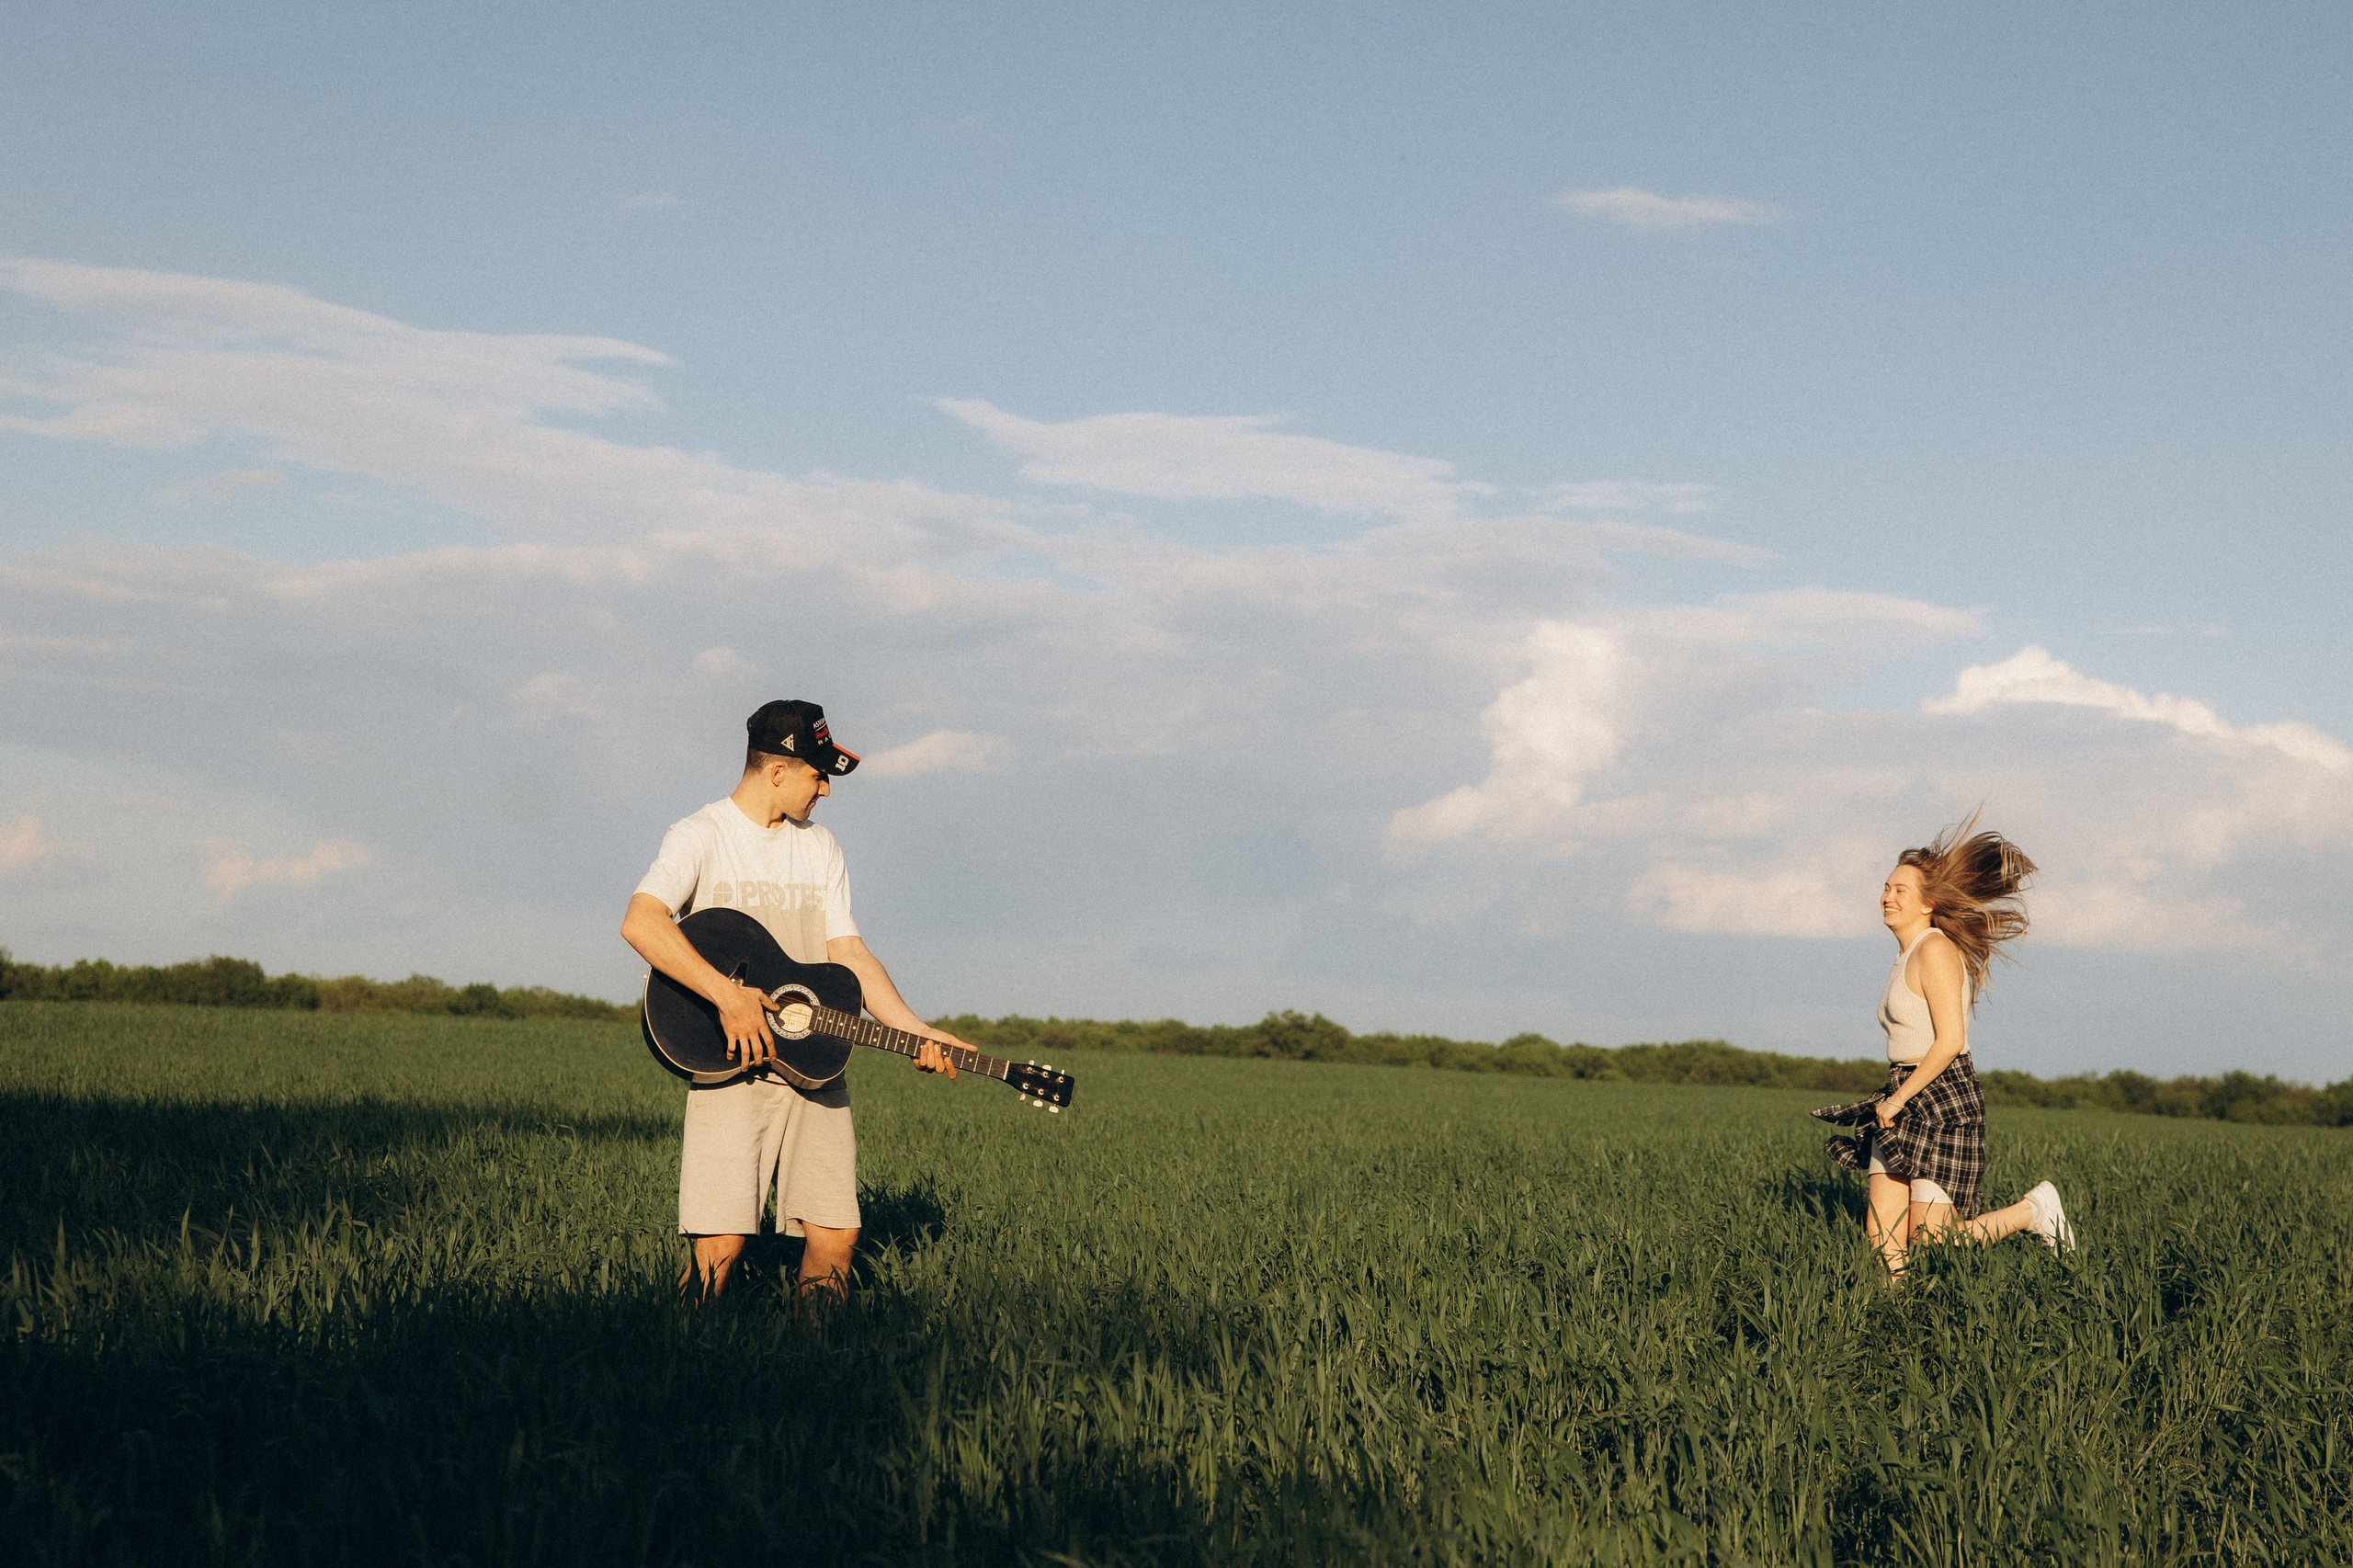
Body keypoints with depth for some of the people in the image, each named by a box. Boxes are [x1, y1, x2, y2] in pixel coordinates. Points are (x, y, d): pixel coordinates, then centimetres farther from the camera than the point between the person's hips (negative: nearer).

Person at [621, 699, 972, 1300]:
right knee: (724, 1241, -15)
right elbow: (641, 923, -19)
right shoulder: (703, 837, -3)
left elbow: (848, 951, 13)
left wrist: (918, 1032, 1)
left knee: (836, 1233, -4)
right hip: (731, 1067, -5)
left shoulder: (819, 848, 17)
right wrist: (728, 996, -25)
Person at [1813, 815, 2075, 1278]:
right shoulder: (1908, 954, 17)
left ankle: (2033, 1211, 11)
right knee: (1882, 1240, -4)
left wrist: (1898, 1098, -15)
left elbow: (1950, 1041, -19)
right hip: (1905, 1104, 9)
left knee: (1929, 1242, -7)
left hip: (1943, 1100, -9)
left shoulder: (1935, 949, -12)